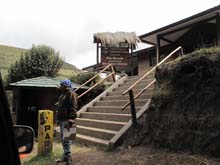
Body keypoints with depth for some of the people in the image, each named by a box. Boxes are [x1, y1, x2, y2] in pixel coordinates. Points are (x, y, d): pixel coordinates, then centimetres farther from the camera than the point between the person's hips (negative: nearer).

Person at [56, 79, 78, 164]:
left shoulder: (71, 94, -11)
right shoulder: (63, 94, 18)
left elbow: (73, 107, -19)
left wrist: (71, 119, -25)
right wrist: (59, 119, 22)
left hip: (67, 120, -10)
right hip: (62, 120, 10)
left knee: (66, 139, -7)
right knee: (63, 139, 15)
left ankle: (67, 156, 2)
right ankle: (66, 156, 25)